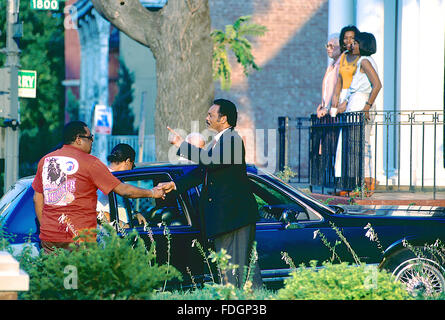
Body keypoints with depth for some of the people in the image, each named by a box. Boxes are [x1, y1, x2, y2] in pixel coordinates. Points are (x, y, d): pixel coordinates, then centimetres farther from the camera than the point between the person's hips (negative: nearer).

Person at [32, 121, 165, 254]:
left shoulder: (45, 160, 11)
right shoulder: (89, 162, -6)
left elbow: (38, 198, 15)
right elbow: (123, 190, -4)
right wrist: (151, 193, 9)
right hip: (79, 237, -5)